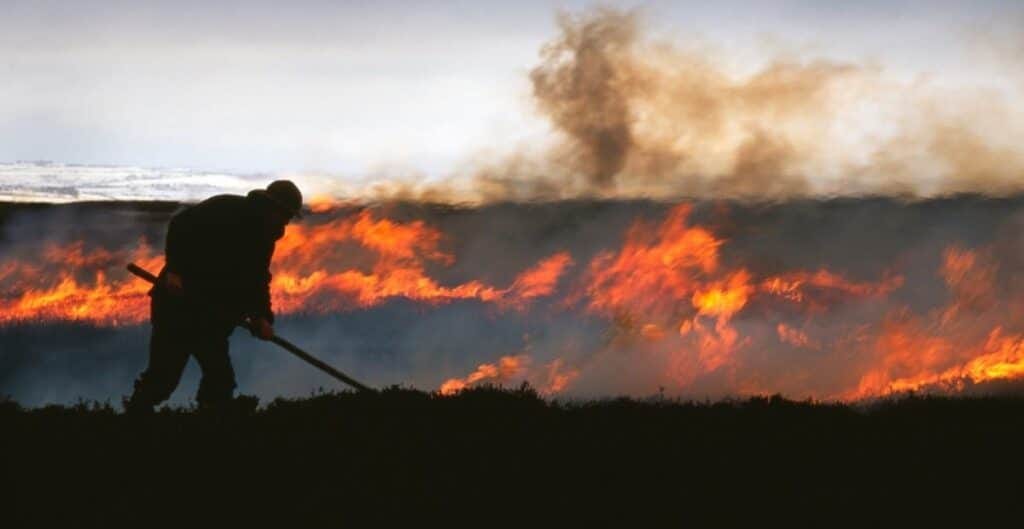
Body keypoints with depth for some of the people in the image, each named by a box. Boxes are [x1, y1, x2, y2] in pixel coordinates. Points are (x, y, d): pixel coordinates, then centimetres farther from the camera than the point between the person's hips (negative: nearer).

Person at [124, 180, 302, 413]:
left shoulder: (263, 238, 13)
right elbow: (180, 224, -17)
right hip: (179, 299, -8)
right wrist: (174, 269, -26)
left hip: (214, 314, 8)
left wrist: (262, 317, -4)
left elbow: (257, 281, 14)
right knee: (165, 371, -7)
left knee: (220, 377, 2)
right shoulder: (225, 209, -10)